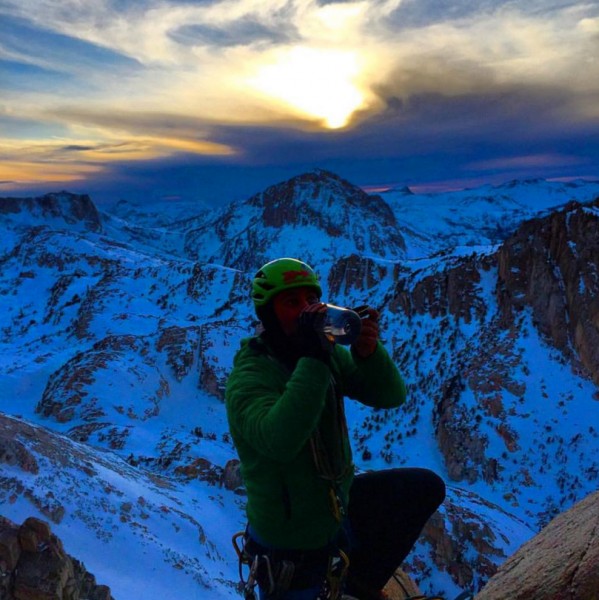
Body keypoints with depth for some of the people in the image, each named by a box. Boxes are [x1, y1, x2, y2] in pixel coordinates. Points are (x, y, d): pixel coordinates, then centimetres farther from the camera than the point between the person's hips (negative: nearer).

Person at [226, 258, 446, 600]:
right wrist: (312, 362, -43)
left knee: (427, 487, 8)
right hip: (293, 544, -6)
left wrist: (368, 352, -30)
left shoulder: (329, 353, -6)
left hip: (340, 504, 6)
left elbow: (391, 396, -11)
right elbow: (280, 442, -43)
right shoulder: (249, 377, -25)